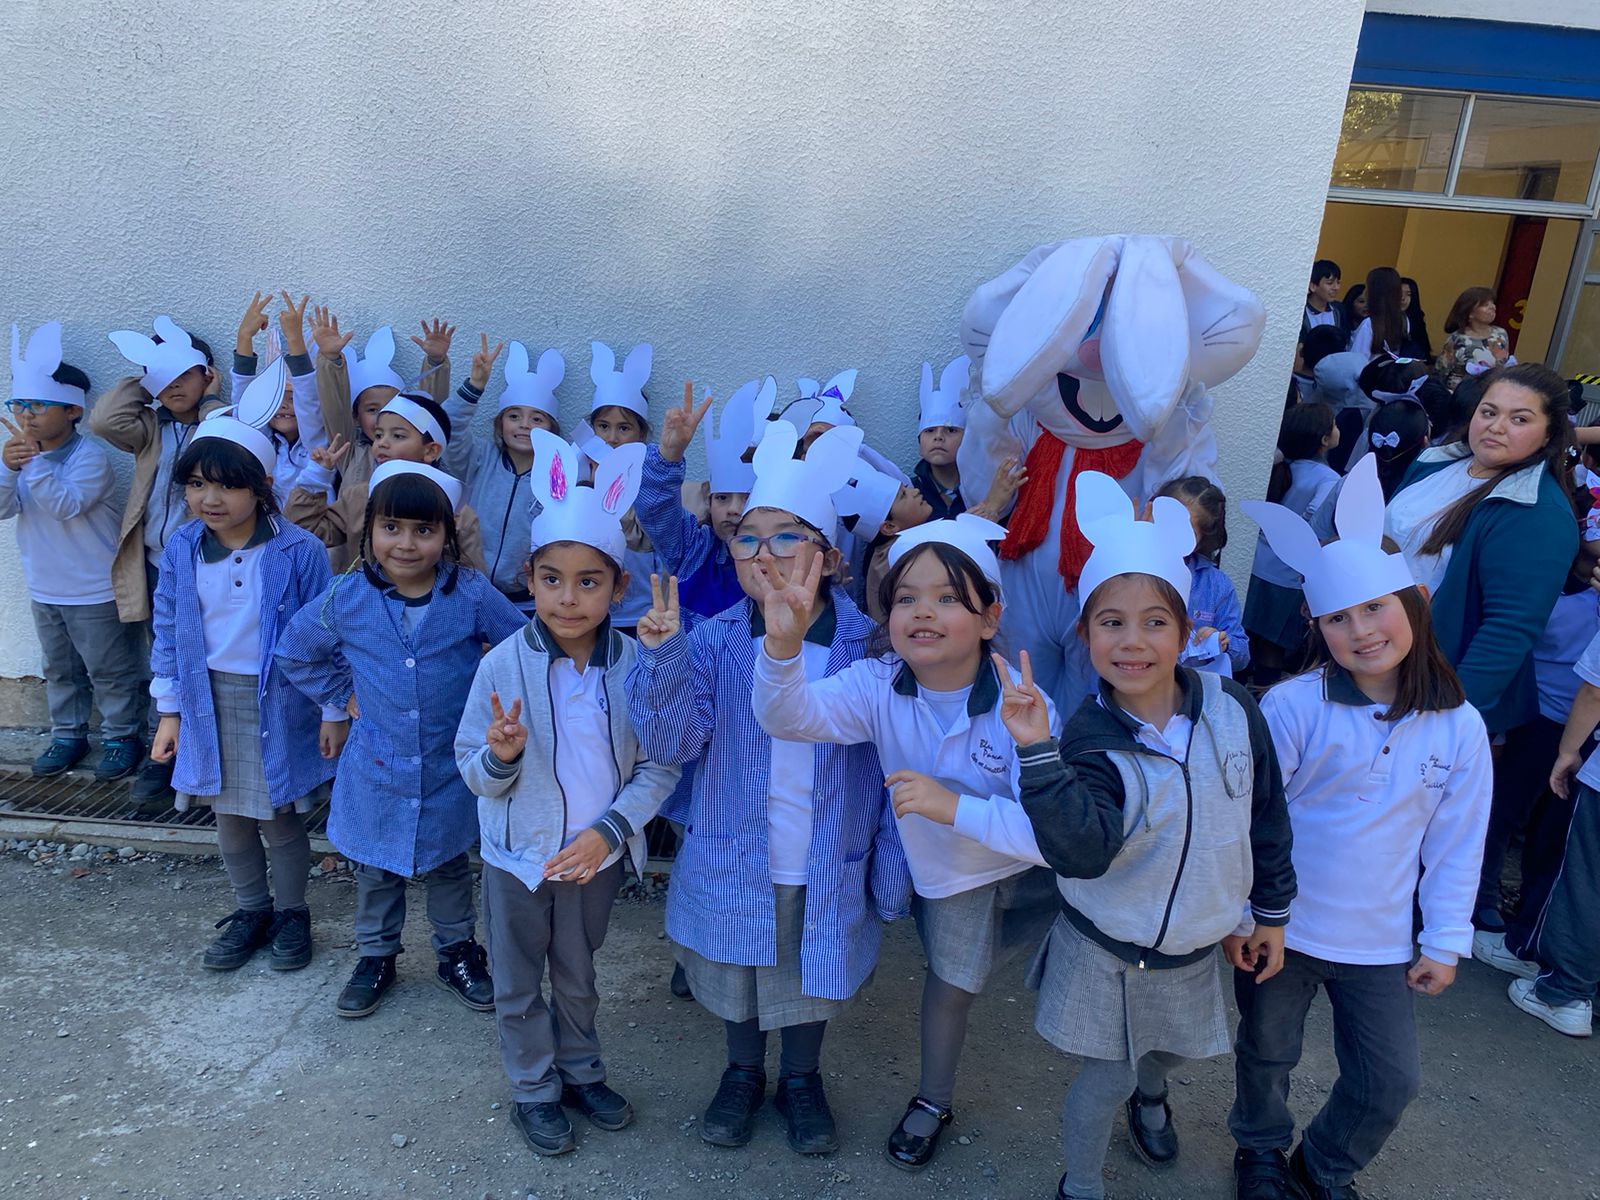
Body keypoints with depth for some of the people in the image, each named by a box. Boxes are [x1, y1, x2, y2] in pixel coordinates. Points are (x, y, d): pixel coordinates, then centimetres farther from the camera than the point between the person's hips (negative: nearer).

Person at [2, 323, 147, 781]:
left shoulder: (91, 456, -18)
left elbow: (67, 505, -28)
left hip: (95, 592, -7)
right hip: (44, 589, 7)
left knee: (111, 670, 5)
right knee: (60, 670, 19)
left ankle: (122, 737, 19)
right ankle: (68, 735, 33)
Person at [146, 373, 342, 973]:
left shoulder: (299, 551, -15)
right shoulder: (180, 550, -3)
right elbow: (168, 632, 6)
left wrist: (334, 712, -7)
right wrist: (170, 711, 7)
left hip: (280, 703, -4)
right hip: (209, 703, 4)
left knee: (281, 820, 9)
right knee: (230, 818, 18)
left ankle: (291, 912, 32)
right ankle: (251, 910, 38)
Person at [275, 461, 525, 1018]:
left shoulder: (472, 594, -17)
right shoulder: (346, 598, -11)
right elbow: (295, 653, 6)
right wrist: (343, 696, 1)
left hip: (450, 767, -1)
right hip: (377, 768, 1)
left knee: (448, 865, 19)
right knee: (375, 869, 19)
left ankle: (456, 950, 40)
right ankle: (376, 957, 41)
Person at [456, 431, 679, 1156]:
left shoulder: (635, 663, -15)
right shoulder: (504, 664, -17)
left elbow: (659, 765, -10)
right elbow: (474, 773, -10)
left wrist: (610, 829, -19)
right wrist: (500, 755, -32)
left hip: (596, 854, 1)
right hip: (518, 855, -1)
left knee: (578, 975, 24)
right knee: (519, 985, 18)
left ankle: (580, 1071, 46)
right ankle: (533, 1089, 41)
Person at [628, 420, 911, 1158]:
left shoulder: (868, 647, -14)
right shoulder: (715, 641, -12)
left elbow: (895, 765, -9)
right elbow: (669, 745, -17)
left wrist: (890, 867, -7)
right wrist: (663, 660, -32)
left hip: (828, 870, -1)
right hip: (733, 863, 1)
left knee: (813, 980, 22)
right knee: (737, 981, 22)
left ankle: (802, 1081, 49)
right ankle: (743, 1074, 51)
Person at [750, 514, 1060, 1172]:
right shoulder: (879, 686, -24)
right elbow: (791, 716, -41)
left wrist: (954, 806, -45)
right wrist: (783, 642, -60)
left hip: (1031, 870, -2)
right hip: (946, 872, 2)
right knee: (952, 982, 18)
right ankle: (933, 1100, 45)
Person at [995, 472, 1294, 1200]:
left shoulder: (1231, 709, -14)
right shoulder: (1090, 740, -23)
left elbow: (1266, 813, 0)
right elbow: (1081, 849, -38)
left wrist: (1270, 911, 8)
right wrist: (1037, 753, -48)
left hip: (1194, 945, 4)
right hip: (1108, 952, -4)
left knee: (1172, 1050, 28)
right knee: (1104, 1082, 9)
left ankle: (1150, 1095, 65)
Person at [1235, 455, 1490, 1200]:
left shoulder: (1459, 728, -7)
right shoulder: (1294, 705, -18)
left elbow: (1456, 845, 2)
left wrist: (1445, 940, 4)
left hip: (1380, 941, 3)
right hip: (1279, 924, -2)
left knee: (1390, 1082, 13)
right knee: (1267, 1054, 17)